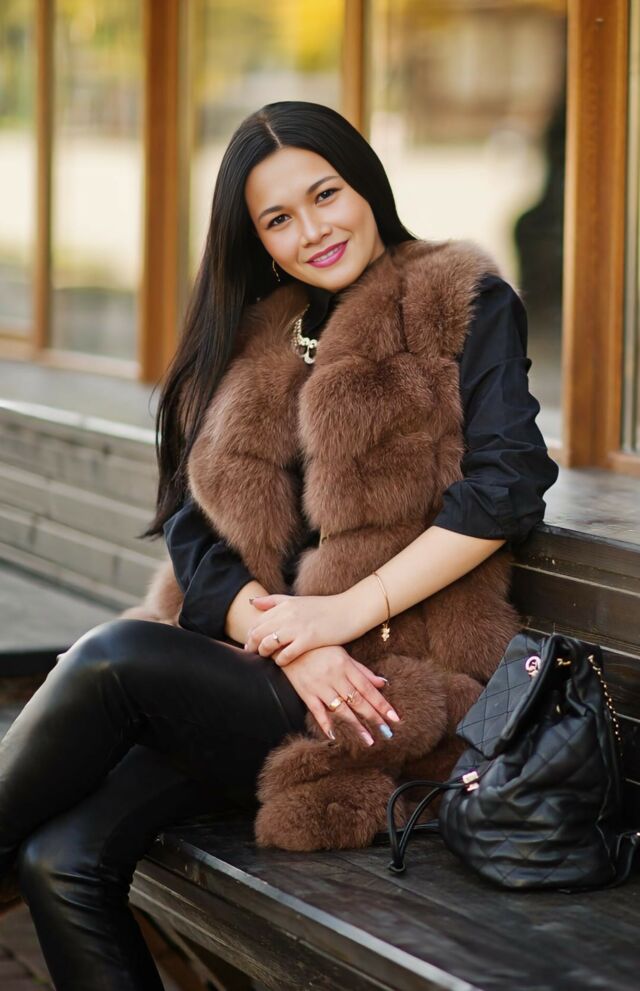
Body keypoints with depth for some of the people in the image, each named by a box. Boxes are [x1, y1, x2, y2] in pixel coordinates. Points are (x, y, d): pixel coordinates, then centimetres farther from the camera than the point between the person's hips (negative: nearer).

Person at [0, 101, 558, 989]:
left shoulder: (464, 306, 5)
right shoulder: (251, 340, 19)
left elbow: (506, 488, -7)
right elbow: (192, 527, 9)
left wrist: (349, 609, -14)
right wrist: (285, 639, -10)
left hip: (391, 688, -5)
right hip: (240, 664, 5)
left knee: (112, 657, -27)